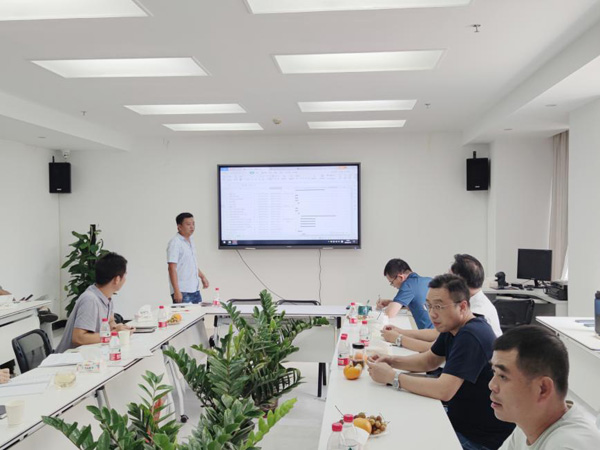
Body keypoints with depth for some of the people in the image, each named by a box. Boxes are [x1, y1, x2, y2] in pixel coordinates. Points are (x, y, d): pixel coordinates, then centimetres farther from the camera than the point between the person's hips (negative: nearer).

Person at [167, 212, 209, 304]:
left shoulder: (190, 241, 14)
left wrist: (202, 276, 20)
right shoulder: (175, 243, -11)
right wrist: (176, 291, -21)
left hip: (195, 290, 8)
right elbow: (172, 268, -16)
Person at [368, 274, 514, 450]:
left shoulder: (471, 336, -28)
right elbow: (429, 360, 14)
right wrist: (391, 361, -4)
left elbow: (444, 390, -32)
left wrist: (392, 376, -24)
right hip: (459, 423, 8)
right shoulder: (452, 327, 3)